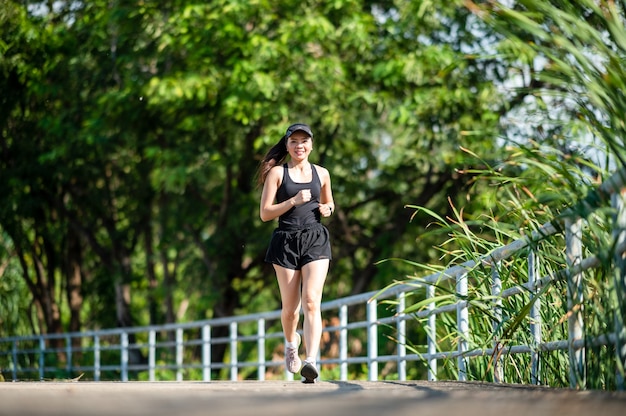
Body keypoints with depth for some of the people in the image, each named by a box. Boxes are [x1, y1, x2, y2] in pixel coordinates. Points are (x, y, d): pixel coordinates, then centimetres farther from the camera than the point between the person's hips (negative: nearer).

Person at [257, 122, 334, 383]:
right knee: (290, 307, 8)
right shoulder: (277, 173, 4)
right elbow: (265, 213, -1)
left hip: (316, 240, 1)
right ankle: (291, 343, 40)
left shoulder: (321, 174, 12)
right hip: (286, 241, 0)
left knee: (311, 302, -16)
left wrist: (327, 209, 4)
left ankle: (311, 362, -27)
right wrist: (294, 201, -13)